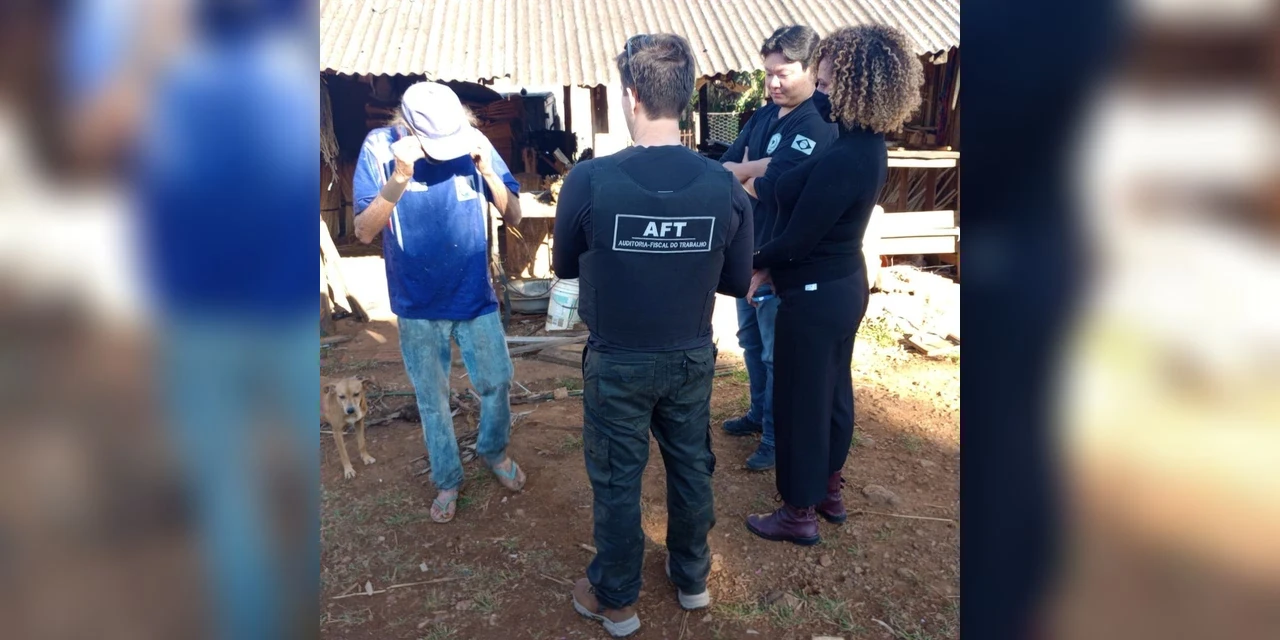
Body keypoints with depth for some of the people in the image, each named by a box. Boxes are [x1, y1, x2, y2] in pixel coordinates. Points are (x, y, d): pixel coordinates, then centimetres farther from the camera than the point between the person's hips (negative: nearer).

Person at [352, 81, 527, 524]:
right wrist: (400, 177, -32)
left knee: (496, 383, 13)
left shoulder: (472, 142, -11)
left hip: (476, 297, 1)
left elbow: (514, 215, -10)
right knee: (432, 400, 14)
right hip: (418, 306, 0)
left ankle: (494, 450, 43)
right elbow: (364, 231, -19)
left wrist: (486, 170, -26)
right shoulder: (379, 148, -14)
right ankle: (447, 479, 36)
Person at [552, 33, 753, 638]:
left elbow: (564, 266, -4)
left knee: (617, 480, 15)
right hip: (692, 358, 3)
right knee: (691, 468, 22)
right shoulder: (723, 185, -13)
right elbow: (738, 281, -2)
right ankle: (691, 577, 43)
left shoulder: (589, 180, -20)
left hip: (618, 363, -2)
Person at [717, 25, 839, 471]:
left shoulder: (819, 124, -18)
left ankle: (778, 439, 20)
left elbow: (773, 189, -26)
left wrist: (742, 175, -5)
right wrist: (760, 167, -18)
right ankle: (759, 413, 40)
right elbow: (723, 168, 2)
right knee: (751, 340, 21)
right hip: (747, 248, 8)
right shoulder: (764, 115, 8)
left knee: (779, 354, 4)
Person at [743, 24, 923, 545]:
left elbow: (797, 238, -23)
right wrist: (773, 266, 7)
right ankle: (829, 491, 40)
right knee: (833, 389, 21)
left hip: (815, 295, -10)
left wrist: (755, 265, -4)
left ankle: (800, 514, 22)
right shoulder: (867, 145, 3)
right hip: (844, 283, 10)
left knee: (800, 401, 5)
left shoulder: (842, 160, -28)